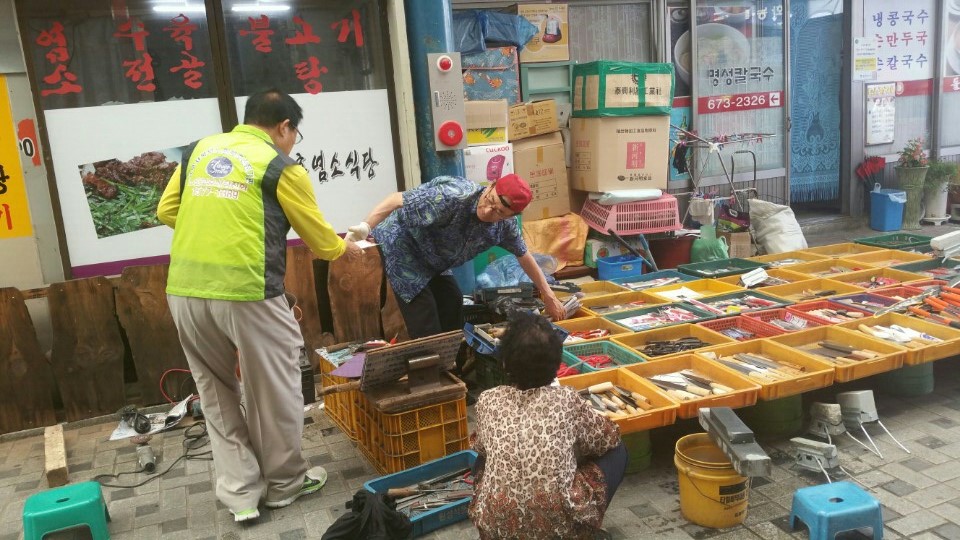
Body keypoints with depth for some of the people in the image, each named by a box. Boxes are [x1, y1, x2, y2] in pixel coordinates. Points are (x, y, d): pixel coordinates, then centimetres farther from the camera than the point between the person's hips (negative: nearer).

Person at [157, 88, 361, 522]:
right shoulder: (281, 167, 0)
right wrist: (347, 248, 26)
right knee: (274, 388, 13)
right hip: (245, 291, -5)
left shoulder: (199, 149, 14)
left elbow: (166, 211, 18)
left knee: (216, 392, 19)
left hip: (184, 290, 6)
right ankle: (285, 482, 29)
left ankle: (240, 492, 23)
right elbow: (322, 242, 6)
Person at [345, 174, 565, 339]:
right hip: (400, 244, -8)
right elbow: (397, 200, -33)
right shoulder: (453, 196, -36)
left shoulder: (505, 224, -11)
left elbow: (524, 255, 6)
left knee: (452, 301, 12)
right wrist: (365, 227, -45)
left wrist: (548, 295, 11)